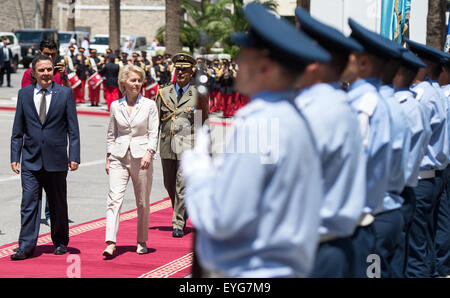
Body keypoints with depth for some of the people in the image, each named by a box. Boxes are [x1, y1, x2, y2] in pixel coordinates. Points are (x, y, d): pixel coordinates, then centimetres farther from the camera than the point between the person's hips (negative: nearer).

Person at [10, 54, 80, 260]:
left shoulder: (65, 93, 1)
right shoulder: (24, 94, 6)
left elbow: (73, 128, 0)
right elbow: (17, 130, 8)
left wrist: (74, 156, -7)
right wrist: (15, 157, 2)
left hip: (56, 159, -1)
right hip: (30, 159, 1)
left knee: (58, 204, 9)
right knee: (29, 202, -5)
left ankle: (60, 243, 23)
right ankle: (26, 247, -4)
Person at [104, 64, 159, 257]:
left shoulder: (149, 105, 1)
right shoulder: (115, 106, 7)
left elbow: (153, 133, -3)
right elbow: (111, 134, 14)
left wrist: (148, 153, -17)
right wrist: (108, 158, 10)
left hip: (141, 157, -1)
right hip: (119, 157, 1)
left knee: (143, 203, 6)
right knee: (114, 199, -13)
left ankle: (142, 241, 22)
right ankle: (110, 243, -20)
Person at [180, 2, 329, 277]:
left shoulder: (257, 125, -19)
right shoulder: (295, 118, 8)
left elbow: (221, 220, -20)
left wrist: (198, 171, -5)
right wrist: (212, 171, 7)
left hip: (246, 273, -9)